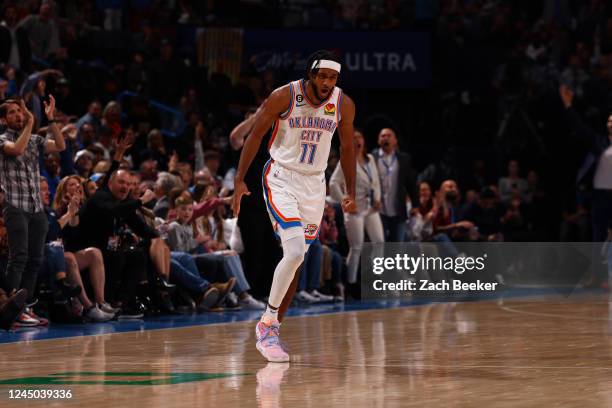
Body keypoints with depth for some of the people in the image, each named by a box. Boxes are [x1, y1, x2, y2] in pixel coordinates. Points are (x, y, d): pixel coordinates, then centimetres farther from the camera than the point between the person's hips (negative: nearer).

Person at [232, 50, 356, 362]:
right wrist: (239, 180, -8)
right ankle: (268, 324, -9)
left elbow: (347, 148, 11)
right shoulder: (284, 97, -14)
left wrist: (351, 192, 12)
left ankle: (270, 330, 19)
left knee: (295, 260, 7)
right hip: (280, 180, -4)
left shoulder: (344, 105, -4)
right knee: (294, 253, -22)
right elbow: (256, 135, -5)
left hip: (314, 185, 4)